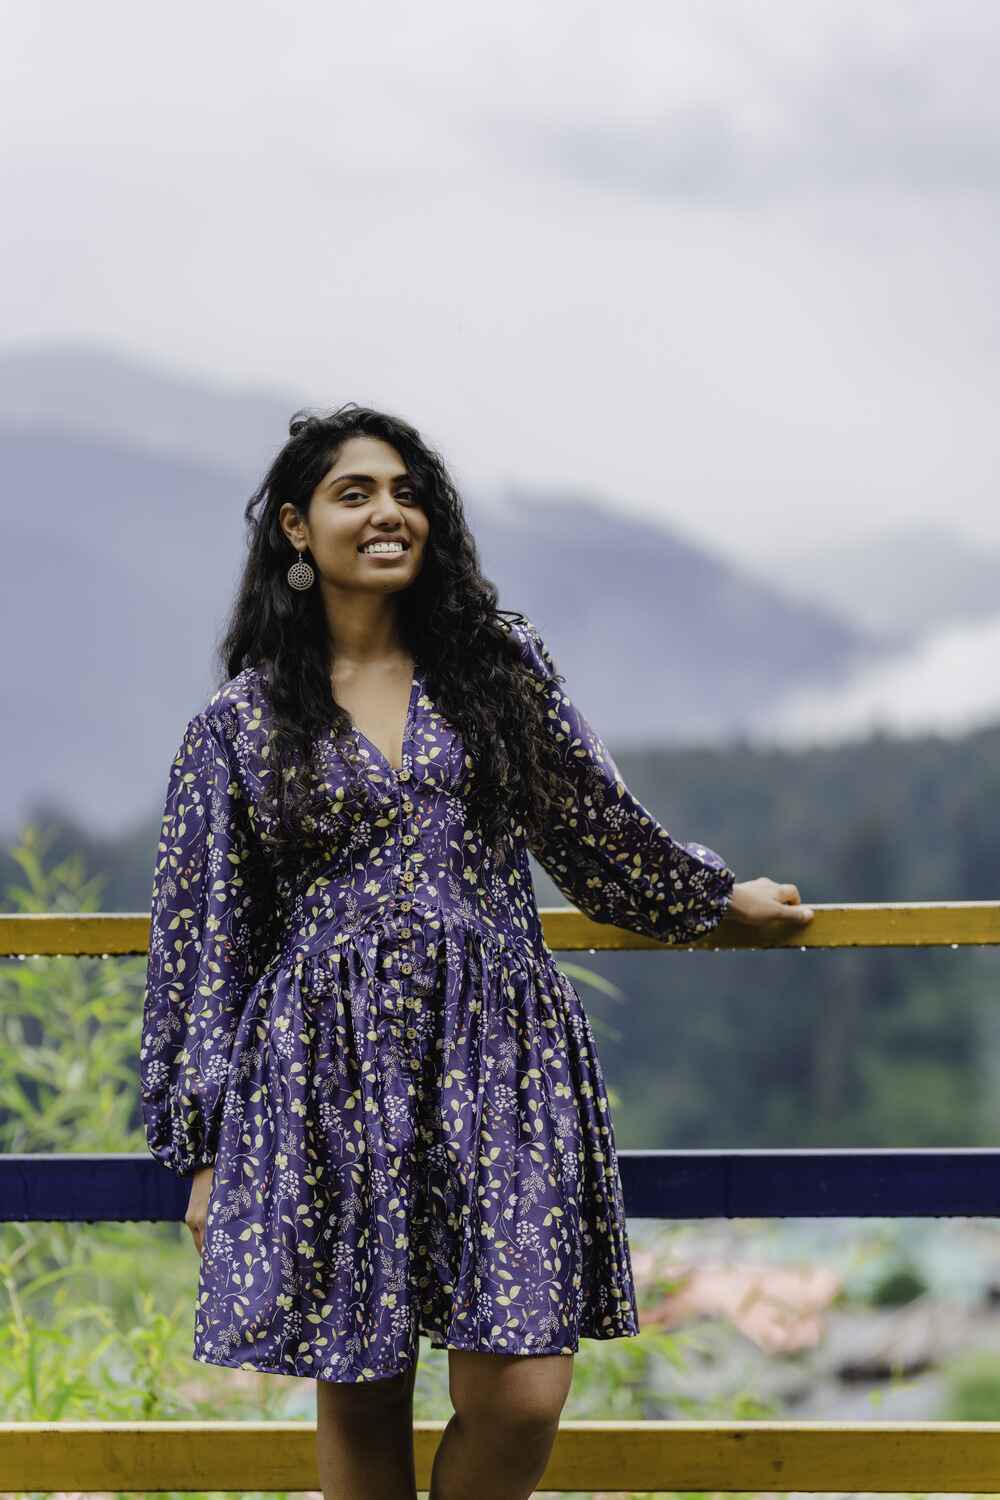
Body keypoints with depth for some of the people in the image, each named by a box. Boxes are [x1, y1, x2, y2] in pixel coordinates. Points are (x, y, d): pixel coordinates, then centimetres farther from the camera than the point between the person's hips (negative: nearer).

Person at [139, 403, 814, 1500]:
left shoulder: (499, 665, 9)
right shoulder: (238, 724, 5)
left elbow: (595, 830, 22)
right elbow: (206, 942, 7)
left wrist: (718, 897, 30)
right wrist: (207, 1153, 4)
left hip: (498, 1053, 1)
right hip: (328, 1074, -1)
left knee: (521, 1397, -8)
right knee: (358, 1403, 2)